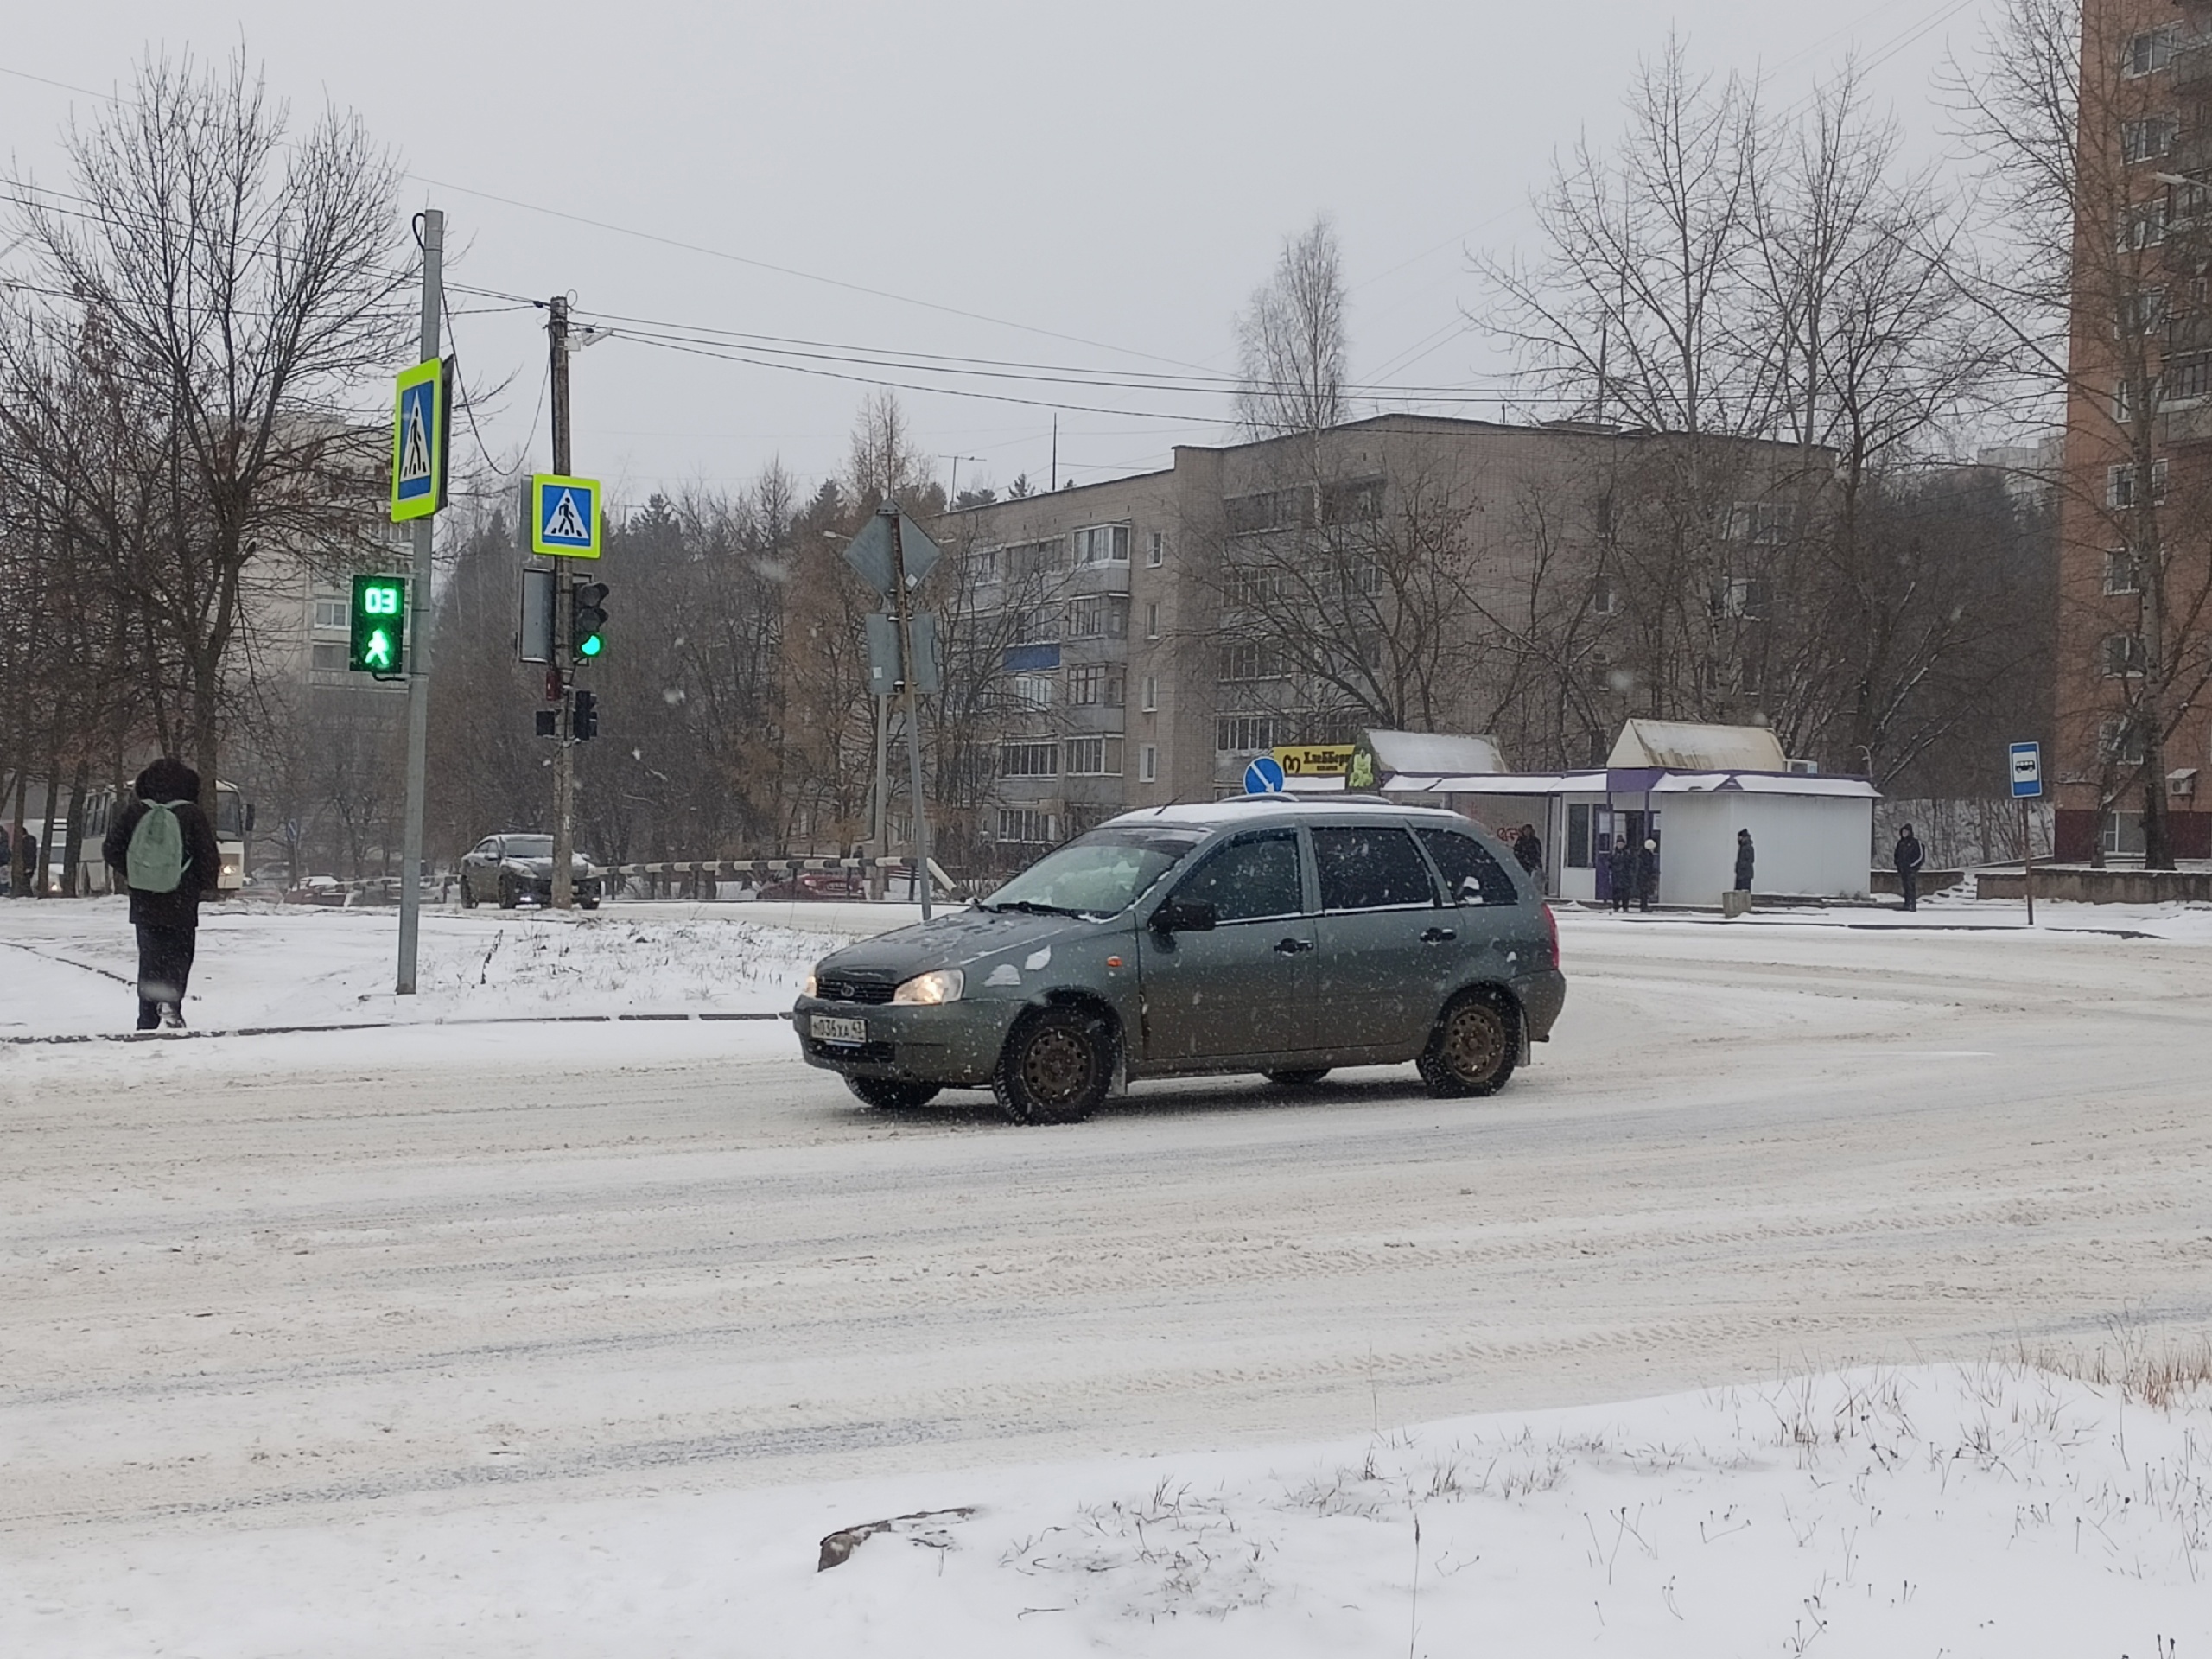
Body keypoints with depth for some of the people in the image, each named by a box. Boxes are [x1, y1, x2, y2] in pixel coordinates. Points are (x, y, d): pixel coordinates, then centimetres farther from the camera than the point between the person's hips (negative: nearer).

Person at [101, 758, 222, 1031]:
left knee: (149, 959, 13)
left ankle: (148, 1022, 9)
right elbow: (209, 857, -7)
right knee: (178, 956, 6)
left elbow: (111, 850, 3)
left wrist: (127, 874, 20)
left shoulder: (133, 813, 0)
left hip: (144, 905, 3)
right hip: (181, 906, -3)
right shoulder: (191, 815, -8)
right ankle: (170, 1000, -22)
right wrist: (209, 886, 11)